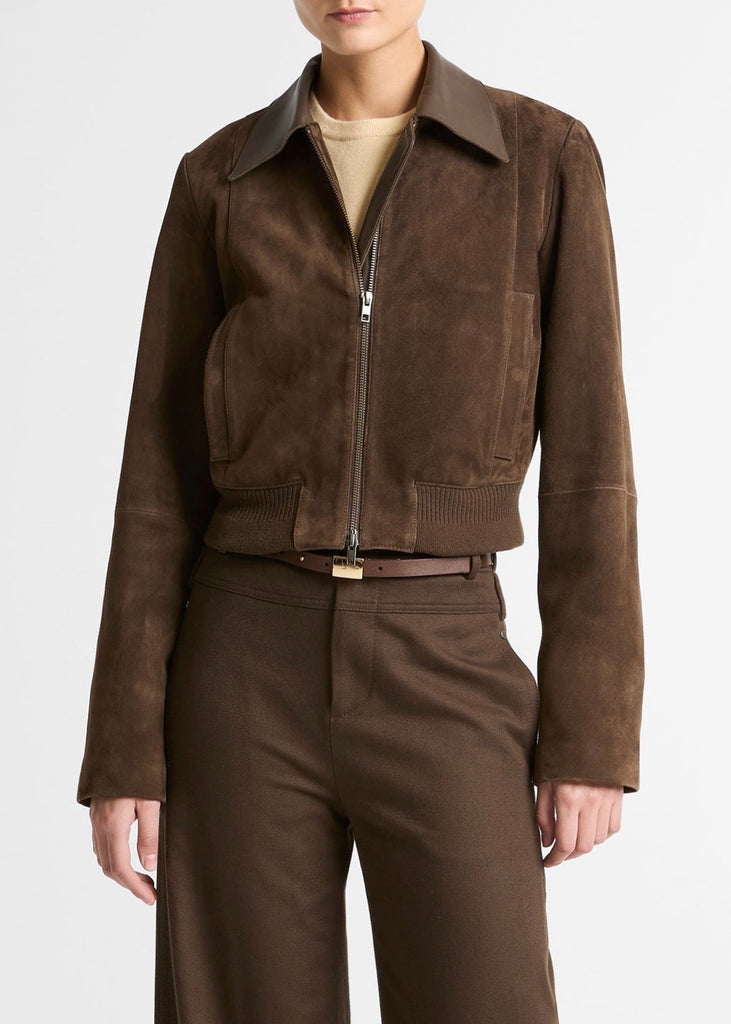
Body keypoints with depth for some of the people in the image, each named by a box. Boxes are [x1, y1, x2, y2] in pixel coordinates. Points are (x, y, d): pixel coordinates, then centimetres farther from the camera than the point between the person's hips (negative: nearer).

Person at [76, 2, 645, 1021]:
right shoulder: (219, 182, 5)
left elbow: (585, 462, 1)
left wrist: (593, 737, -4)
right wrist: (123, 751, -1)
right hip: (252, 674, 1)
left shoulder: (548, 160, 2)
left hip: (443, 680, -1)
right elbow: (164, 476, 4)